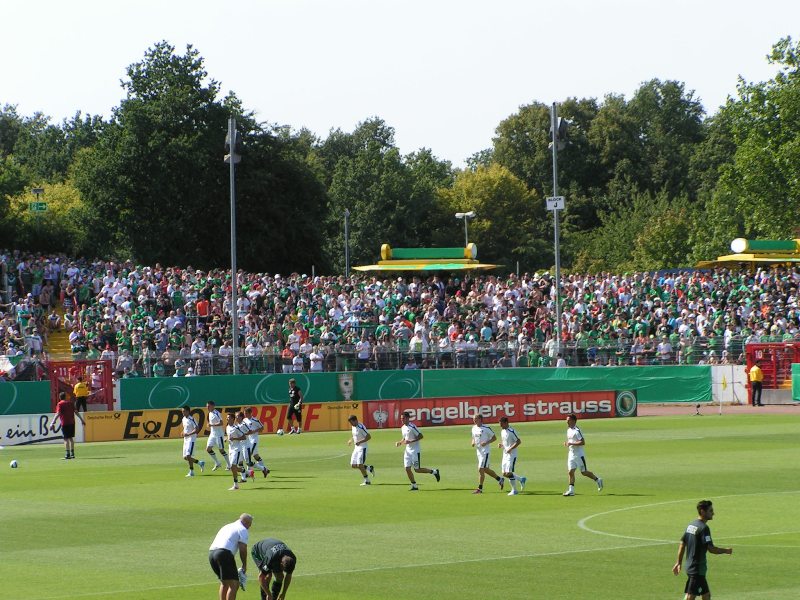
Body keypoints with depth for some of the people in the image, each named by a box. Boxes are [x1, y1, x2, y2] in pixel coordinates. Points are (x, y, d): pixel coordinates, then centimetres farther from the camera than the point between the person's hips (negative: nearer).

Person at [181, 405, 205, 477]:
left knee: (188, 456, -15)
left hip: (191, 439, -9)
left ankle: (191, 472, -5)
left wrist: (188, 434, -23)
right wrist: (183, 433, 7)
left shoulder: (191, 419, -14)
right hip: (185, 439, 9)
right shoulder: (183, 419, 11)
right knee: (185, 457, 8)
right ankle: (200, 463, 24)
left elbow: (197, 429, -19)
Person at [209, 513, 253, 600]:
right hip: (224, 554, -8)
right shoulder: (242, 530, 6)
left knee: (224, 583, 23)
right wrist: (244, 565, 9)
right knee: (234, 584, -7)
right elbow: (242, 549, -3)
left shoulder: (227, 527, 31)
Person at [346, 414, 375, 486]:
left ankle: (367, 480, 0)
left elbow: (369, 437, -21)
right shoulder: (353, 427, 8)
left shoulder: (361, 427, -19)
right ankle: (369, 468, 23)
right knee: (353, 465, 5)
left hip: (362, 448, -9)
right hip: (356, 448, 9)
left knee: (360, 465, -14)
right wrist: (351, 440, 9)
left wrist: (360, 442, -28)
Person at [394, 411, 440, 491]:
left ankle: (434, 472, 15)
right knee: (407, 468, -1)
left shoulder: (412, 427, -17)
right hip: (408, 450, 8)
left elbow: (420, 436, -18)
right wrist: (400, 442, 5)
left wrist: (410, 441, -24)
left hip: (415, 450, -8)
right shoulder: (403, 428, 10)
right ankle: (414, 485, 9)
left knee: (417, 469, -4)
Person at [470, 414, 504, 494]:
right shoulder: (474, 428, 9)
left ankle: (480, 488, -5)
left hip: (485, 451, -8)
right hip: (478, 451, 8)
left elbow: (494, 438, -7)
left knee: (481, 469, -10)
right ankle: (500, 479, 31)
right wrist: (473, 443, 0)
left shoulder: (486, 428, -12)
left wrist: (486, 443, -20)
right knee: (486, 469, 14)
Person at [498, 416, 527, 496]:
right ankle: (521, 479, 25)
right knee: (504, 474, 8)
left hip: (511, 455, -9)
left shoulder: (511, 431, -16)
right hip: (505, 455, 9)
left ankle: (514, 490, 3)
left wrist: (510, 449, -24)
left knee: (509, 473, -12)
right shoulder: (502, 431, 11)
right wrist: (500, 444, 3)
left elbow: (519, 441, -19)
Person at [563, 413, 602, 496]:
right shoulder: (569, 430, 11)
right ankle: (571, 490, -1)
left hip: (579, 454, -8)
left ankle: (598, 480, 21)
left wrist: (571, 443, -24)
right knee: (571, 471, -1)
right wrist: (567, 443, 5)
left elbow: (583, 442, -23)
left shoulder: (577, 430, -17)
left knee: (584, 472, 1)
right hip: (571, 454, 8)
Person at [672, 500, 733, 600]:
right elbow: (711, 549, -21)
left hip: (690, 566, 10)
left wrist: (679, 563, 19)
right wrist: (726, 551, -5)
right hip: (697, 569, -10)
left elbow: (682, 545, 14)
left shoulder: (691, 525, 10)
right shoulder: (703, 528, -17)